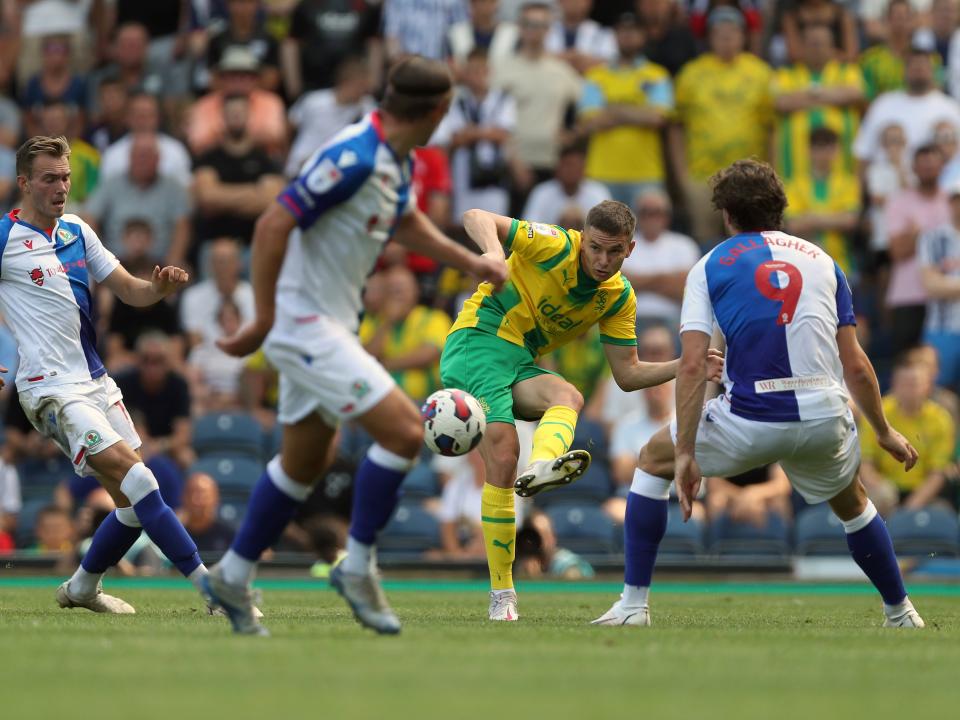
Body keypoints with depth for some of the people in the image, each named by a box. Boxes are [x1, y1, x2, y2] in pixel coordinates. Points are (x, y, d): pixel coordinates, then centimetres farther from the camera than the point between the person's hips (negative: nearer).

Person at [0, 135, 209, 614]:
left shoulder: (77, 233, 13)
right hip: (52, 389, -8)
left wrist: (160, 287, -9)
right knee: (132, 475, -20)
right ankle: (210, 585, -23)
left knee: (134, 502, 6)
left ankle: (82, 588, 28)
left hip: (96, 382, 8)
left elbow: (129, 290, 13)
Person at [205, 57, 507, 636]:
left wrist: (471, 262, 19)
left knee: (304, 461, 18)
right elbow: (273, 225, -26)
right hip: (306, 323, -10)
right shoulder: (353, 159, -25)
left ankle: (233, 578, 29)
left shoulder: (399, 162, 5)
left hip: (330, 325, 10)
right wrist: (264, 320, -23)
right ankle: (358, 567, -3)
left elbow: (406, 222, 26)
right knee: (404, 431, -15)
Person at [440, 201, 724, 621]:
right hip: (477, 339, -6)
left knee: (568, 397, -29)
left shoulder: (620, 298, 4)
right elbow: (476, 219, -18)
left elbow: (627, 374, 8)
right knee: (503, 452, -23)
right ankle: (501, 596, -18)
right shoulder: (557, 247, -14)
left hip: (521, 363, 6)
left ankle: (540, 468, -63)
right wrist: (495, 254, -40)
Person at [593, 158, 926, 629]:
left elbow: (692, 365, -5)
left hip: (749, 421, -3)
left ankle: (633, 605, 16)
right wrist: (884, 432, 23)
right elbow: (855, 365, 11)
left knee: (652, 460, 21)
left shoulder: (710, 267, 7)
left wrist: (685, 454, -7)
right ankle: (901, 614, 37)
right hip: (824, 416, 3)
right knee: (852, 504, 34)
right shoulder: (822, 261, 15)